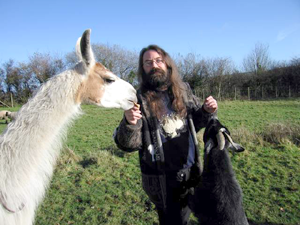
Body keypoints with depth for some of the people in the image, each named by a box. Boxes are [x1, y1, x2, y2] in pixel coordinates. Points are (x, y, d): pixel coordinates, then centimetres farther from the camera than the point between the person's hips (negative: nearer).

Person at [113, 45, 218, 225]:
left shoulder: (183, 90, 0)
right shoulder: (139, 99, -12)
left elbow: (194, 122, 13)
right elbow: (128, 145, -15)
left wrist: (207, 111, -7)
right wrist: (129, 123, -35)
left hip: (189, 174, 5)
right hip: (162, 179, -4)